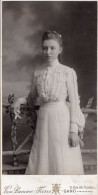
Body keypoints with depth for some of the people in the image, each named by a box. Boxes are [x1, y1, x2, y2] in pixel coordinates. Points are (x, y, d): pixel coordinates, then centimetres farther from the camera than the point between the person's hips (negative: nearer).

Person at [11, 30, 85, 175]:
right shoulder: (37, 74, 10)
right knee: (41, 163, 5)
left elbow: (74, 102, -3)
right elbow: (32, 98, 22)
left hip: (62, 119, -3)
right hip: (44, 119, 4)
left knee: (64, 165, -2)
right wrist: (21, 100, 1)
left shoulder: (68, 72, -1)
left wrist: (74, 130, -8)